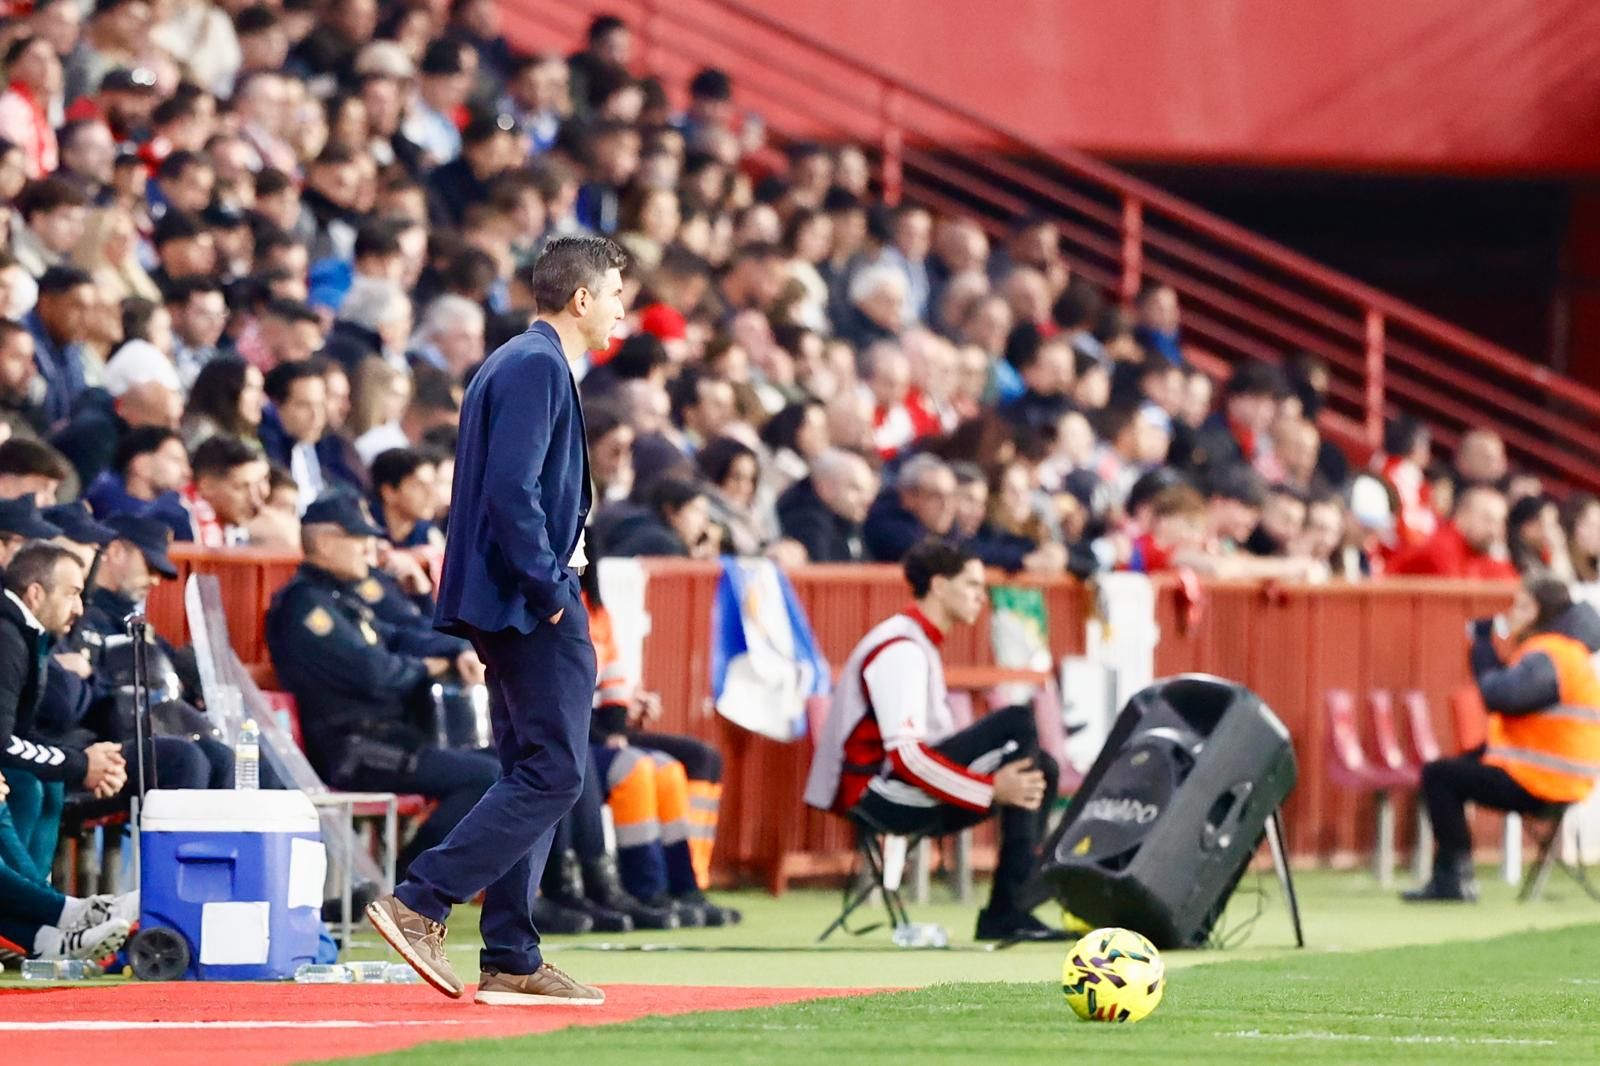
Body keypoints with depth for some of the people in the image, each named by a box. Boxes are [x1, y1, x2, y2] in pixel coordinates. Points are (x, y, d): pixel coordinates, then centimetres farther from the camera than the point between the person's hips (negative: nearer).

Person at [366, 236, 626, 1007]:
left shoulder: (519, 363, 19)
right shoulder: (537, 367, -12)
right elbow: (512, 488, -22)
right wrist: (548, 586, -19)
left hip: (511, 605, 11)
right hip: (530, 605, -11)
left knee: (531, 774, 11)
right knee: (553, 774, -11)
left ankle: (511, 962, 11)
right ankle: (419, 904, -14)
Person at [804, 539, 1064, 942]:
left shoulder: (920, 645, 20)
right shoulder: (901, 649, -13)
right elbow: (905, 756, -23)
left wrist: (997, 780, 6)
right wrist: (993, 790, -24)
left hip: (906, 800, 10)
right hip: (876, 797, -10)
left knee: (1040, 767, 8)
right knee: (1016, 724, -18)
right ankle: (1008, 909, -22)